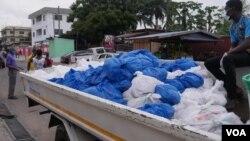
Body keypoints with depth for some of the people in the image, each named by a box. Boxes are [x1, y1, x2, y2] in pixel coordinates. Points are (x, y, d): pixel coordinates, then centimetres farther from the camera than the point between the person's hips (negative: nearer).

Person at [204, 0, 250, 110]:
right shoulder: (232, 27, 14)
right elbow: (233, 46, 13)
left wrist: (228, 53, -20)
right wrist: (227, 53, -8)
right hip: (237, 54, 9)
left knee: (227, 60, -38)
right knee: (209, 63, -2)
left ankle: (233, 97, -28)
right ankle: (234, 89, -5)